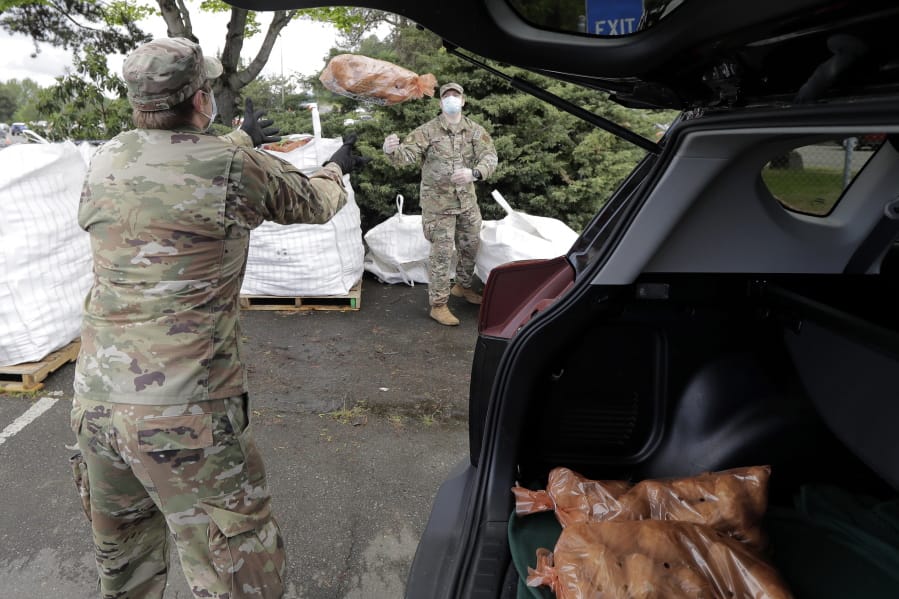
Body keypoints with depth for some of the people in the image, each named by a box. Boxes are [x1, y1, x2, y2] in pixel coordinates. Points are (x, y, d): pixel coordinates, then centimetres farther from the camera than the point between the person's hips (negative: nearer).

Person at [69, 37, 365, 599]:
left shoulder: (107, 159, 6)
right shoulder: (238, 169, -11)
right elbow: (316, 203, 7)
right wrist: (337, 169, 29)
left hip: (95, 400, 7)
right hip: (185, 413, -7)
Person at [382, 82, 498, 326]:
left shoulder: (475, 130, 0)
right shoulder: (427, 131, -9)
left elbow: (490, 157, -11)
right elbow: (408, 153, -19)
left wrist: (474, 173, -33)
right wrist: (392, 150, -44)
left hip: (467, 201, 5)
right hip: (438, 202, -4)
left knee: (471, 246, 16)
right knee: (441, 252, -4)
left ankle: (463, 286, 41)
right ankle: (438, 305, 6)